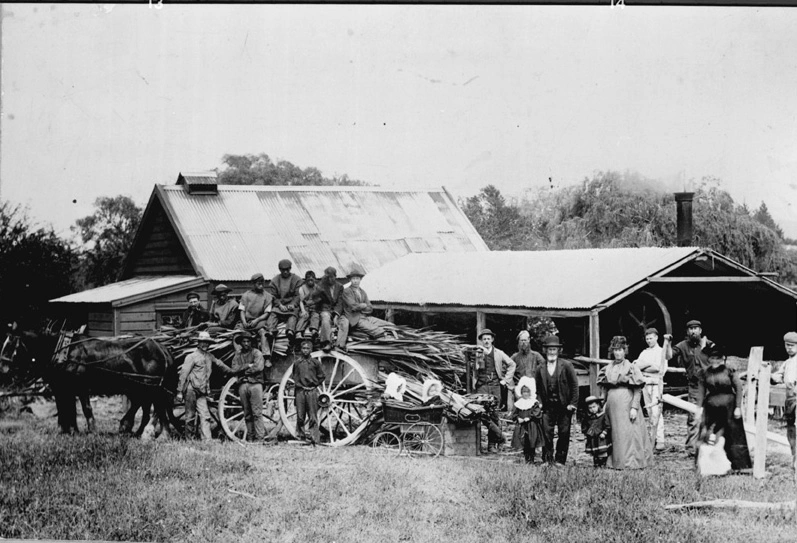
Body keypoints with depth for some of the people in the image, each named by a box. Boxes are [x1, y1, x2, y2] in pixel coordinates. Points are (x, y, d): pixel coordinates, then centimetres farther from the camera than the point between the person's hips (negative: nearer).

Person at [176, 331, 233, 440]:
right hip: (191, 389, -5)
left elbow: (220, 364, 31)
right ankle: (190, 439, 9)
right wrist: (179, 391, -8)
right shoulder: (192, 357, -3)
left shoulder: (210, 357, 14)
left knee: (205, 416, -5)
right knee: (190, 416, 1)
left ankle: (207, 439, -11)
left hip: (202, 392, 5)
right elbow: (183, 374, -5)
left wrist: (233, 371, 39)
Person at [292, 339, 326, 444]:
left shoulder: (315, 362, 5)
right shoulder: (297, 362, 8)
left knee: (313, 417, -4)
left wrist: (314, 385, 5)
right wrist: (298, 384, 6)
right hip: (300, 391, 2)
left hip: (312, 391, -2)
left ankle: (314, 438, -5)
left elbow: (322, 377, 11)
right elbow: (295, 376, 16)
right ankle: (300, 435, 12)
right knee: (300, 416, 3)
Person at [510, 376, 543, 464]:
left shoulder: (534, 403, -4)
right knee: (524, 444, 8)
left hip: (532, 427, -3)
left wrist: (529, 418, -20)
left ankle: (531, 459, 6)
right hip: (521, 427, 3)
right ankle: (526, 459, 17)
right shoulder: (518, 403, 6)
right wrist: (518, 418, -10)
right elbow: (513, 413, 7)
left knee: (531, 444, 0)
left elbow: (537, 413, -13)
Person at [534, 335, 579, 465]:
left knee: (564, 433, 1)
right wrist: (539, 402, 3)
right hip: (548, 406, 2)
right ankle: (547, 460, 4)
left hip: (564, 406, -2)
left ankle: (560, 460, 10)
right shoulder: (541, 369, 7)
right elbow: (537, 388, 15)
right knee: (546, 432, -3)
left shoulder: (566, 366, -2)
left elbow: (574, 385, -2)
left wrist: (573, 403, -7)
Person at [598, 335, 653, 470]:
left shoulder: (631, 367, -1)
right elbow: (605, 389, 15)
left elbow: (638, 390, -6)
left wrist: (634, 407, -14)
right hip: (612, 405, 4)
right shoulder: (607, 369, 12)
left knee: (628, 432, -7)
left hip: (627, 403, -4)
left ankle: (631, 462, -4)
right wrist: (604, 406, 7)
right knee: (616, 433, 5)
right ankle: (618, 462, 10)